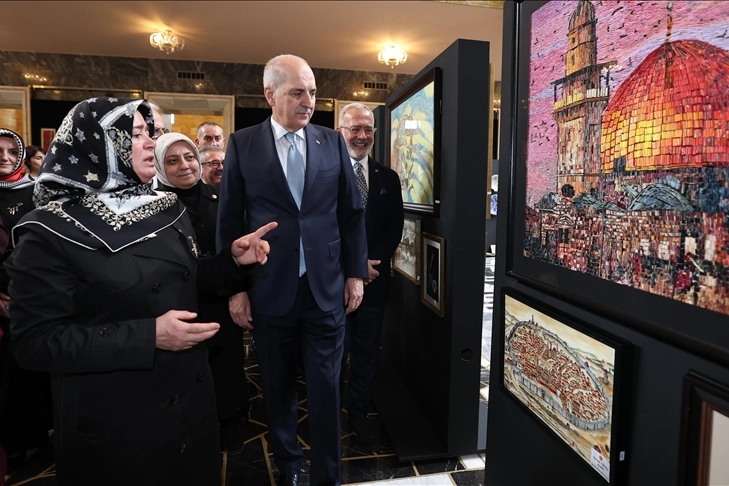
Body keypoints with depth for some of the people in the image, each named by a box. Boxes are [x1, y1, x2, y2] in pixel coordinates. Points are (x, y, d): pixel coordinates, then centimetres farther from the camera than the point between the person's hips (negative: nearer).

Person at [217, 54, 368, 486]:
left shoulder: (333, 142, 3)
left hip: (326, 287, 1)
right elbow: (230, 222, 0)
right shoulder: (243, 144, -1)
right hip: (270, 289, 0)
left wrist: (355, 273, 4)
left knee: (326, 387, 8)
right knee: (279, 388, 15)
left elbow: (352, 213, 6)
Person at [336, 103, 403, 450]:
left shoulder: (388, 178, 9)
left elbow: (395, 228, 5)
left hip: (374, 280, 4)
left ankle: (359, 415, 29)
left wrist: (372, 262, -10)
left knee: (367, 353, 12)